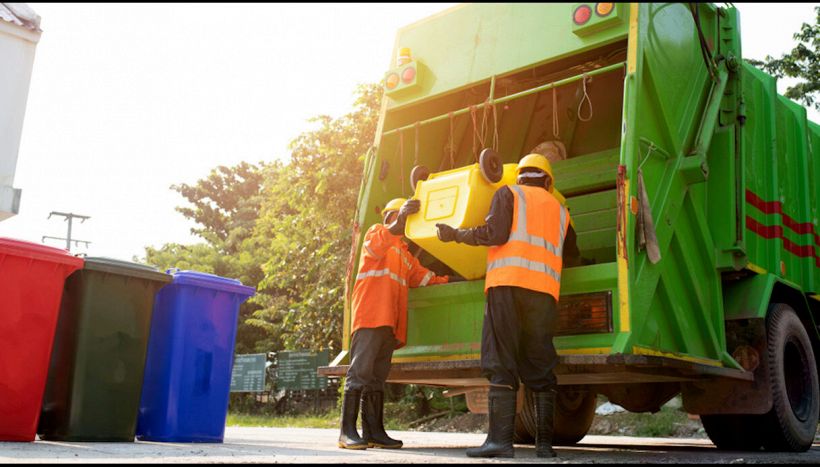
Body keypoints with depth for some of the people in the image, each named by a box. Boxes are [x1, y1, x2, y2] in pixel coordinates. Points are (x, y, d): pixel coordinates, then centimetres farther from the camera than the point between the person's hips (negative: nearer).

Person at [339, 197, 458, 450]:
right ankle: (348, 431, -13)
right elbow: (375, 247, -16)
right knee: (360, 371, -12)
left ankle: (373, 431, 8)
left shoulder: (406, 254, 30)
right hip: (371, 315, -8)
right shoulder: (376, 232, 8)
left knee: (377, 377, 7)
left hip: (390, 323, 8)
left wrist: (458, 279, 16)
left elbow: (425, 277, 24)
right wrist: (400, 219, -29)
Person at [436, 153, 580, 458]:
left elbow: (495, 234, -4)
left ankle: (500, 439, -14)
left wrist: (456, 234, 7)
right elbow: (572, 252, 33)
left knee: (501, 365, -6)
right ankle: (545, 443, 5)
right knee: (540, 367, 8)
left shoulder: (509, 193, 12)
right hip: (545, 289, 4)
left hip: (508, 283, -4)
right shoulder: (560, 209, 25)